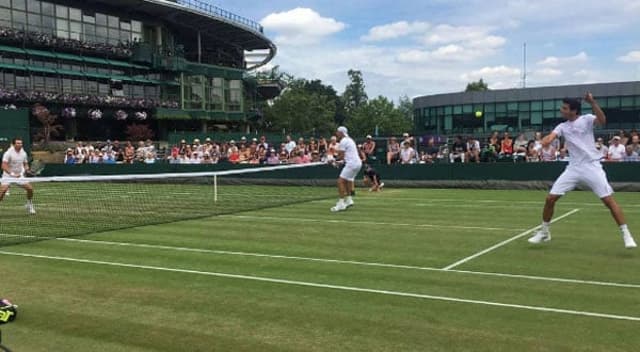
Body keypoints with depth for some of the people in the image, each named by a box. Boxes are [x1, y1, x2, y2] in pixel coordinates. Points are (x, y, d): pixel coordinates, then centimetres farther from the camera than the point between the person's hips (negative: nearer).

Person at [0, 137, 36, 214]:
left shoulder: (23, 153, 0)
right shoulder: (9, 153, -16)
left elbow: (25, 164, 13)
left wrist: (26, 169, -10)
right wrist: (12, 174, -30)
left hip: (20, 175, 5)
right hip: (8, 176, -5)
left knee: (30, 188, -4)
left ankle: (29, 205, 18)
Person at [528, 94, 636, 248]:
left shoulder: (587, 119, -1)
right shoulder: (562, 127, 10)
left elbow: (602, 121, -22)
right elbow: (551, 136, -9)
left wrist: (593, 102, -32)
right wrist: (545, 140, -33)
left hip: (592, 166, -4)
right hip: (573, 168, 4)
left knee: (609, 200, -10)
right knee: (550, 198, -1)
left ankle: (626, 234, 1)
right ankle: (544, 231, 16)